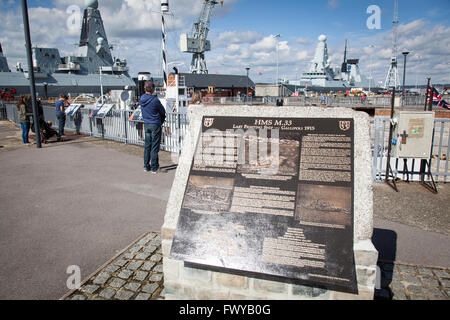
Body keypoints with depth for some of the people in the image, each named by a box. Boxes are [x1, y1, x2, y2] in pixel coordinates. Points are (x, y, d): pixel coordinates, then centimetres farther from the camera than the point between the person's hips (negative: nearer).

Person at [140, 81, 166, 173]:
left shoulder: (141, 99, 4)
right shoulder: (155, 100, -17)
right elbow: (163, 112, -5)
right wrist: (161, 119, 14)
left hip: (146, 125, 6)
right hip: (155, 125, -6)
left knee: (147, 146, 14)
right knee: (155, 147, 0)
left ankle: (146, 166, 20)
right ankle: (154, 168, 6)